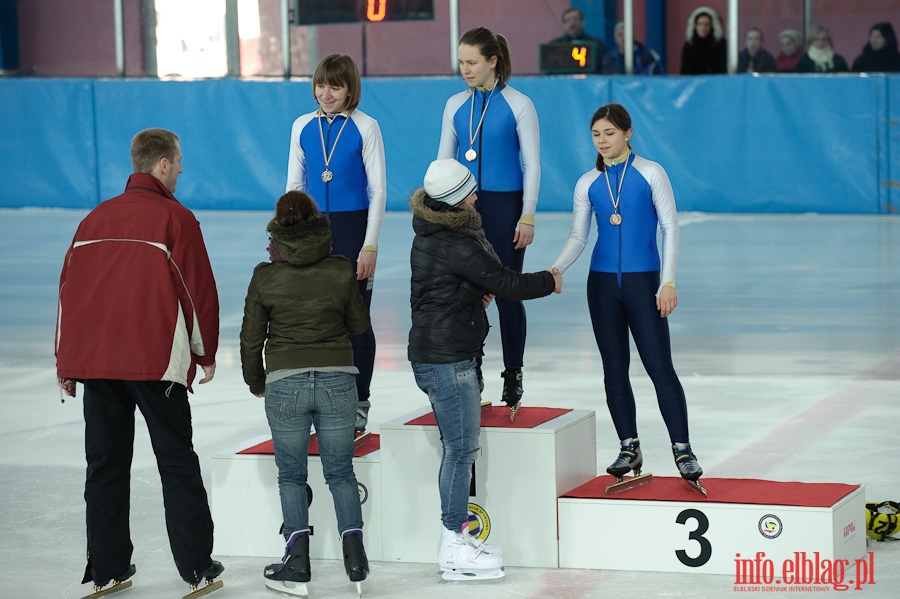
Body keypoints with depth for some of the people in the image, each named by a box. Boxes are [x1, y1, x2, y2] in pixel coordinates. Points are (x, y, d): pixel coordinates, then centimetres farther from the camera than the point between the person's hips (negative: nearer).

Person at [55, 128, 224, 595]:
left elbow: (69, 289, 14)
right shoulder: (175, 218, -4)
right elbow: (198, 289, -4)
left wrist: (66, 363, 19)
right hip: (155, 361, -5)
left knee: (105, 464, 11)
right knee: (177, 463, 3)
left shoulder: (96, 219, 13)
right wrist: (206, 354, 9)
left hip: (93, 359, 5)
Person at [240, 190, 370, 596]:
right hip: (338, 380, 1)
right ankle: (354, 555, 4)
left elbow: (251, 338, 3)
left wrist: (256, 383, 18)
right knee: (340, 473, 12)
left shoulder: (266, 277, -4)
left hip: (285, 383, -1)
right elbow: (359, 323, 10)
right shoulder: (341, 271, -2)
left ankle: (297, 562, 6)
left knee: (291, 475, 11)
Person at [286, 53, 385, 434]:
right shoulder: (302, 127, 6)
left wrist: (370, 246, -10)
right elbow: (294, 185, 11)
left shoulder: (365, 128, -5)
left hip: (353, 227, -3)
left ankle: (358, 403, 13)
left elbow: (378, 190, -5)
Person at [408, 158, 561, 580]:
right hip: (447, 358, -10)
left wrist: (480, 288, 6)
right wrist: (549, 282, 0)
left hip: (433, 351, 10)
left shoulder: (429, 234, 9)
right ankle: (454, 550, -2)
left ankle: (457, 537, 22)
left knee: (458, 447, 15)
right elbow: (506, 284, -16)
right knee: (461, 447, -6)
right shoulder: (455, 244, -21)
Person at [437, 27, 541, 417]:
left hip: (504, 205, -4)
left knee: (507, 293, 1)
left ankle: (513, 376, 12)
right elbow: (444, 160, 13)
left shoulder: (518, 105, -4)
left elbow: (532, 164, -4)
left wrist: (527, 217, -8)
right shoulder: (456, 105, 7)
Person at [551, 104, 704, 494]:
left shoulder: (650, 174, -4)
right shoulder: (588, 184, 6)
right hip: (602, 282, 4)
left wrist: (668, 282, -10)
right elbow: (577, 237, 7)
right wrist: (556, 270, -11)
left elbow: (670, 228, -4)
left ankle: (682, 449, -2)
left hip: (643, 281, -4)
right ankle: (629, 448, 15)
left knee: (660, 367, -7)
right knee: (614, 370, 6)